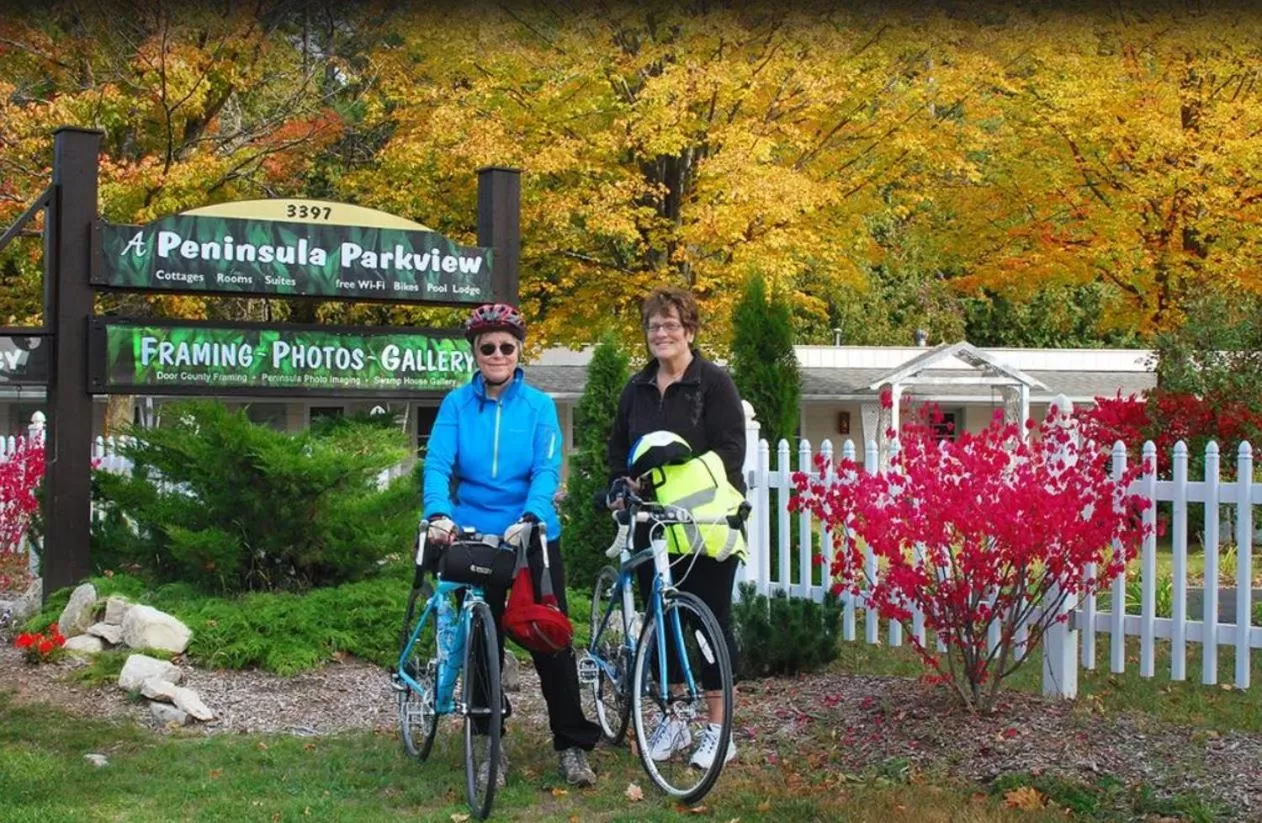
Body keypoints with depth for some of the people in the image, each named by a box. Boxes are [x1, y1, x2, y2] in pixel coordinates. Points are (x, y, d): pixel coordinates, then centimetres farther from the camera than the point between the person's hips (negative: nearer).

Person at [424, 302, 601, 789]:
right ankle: (491, 748, 19)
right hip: (474, 538, 1)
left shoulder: (539, 406, -1)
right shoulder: (456, 404, 0)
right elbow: (438, 465, -11)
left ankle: (572, 745, 10)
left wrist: (529, 518, -29)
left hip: (533, 536, -1)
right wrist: (439, 514, -30)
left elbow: (547, 470, -12)